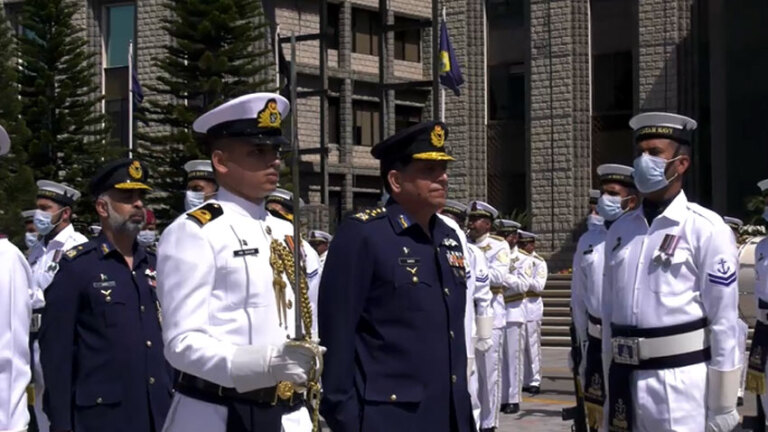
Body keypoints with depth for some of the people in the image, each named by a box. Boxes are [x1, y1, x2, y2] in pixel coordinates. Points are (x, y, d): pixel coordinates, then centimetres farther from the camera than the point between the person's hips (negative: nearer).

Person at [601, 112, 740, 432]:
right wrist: (611, 389, 13)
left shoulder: (705, 229, -8)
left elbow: (723, 322, -8)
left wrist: (722, 405, -8)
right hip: (627, 379, 5)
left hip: (680, 382, -5)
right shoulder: (619, 230, 9)